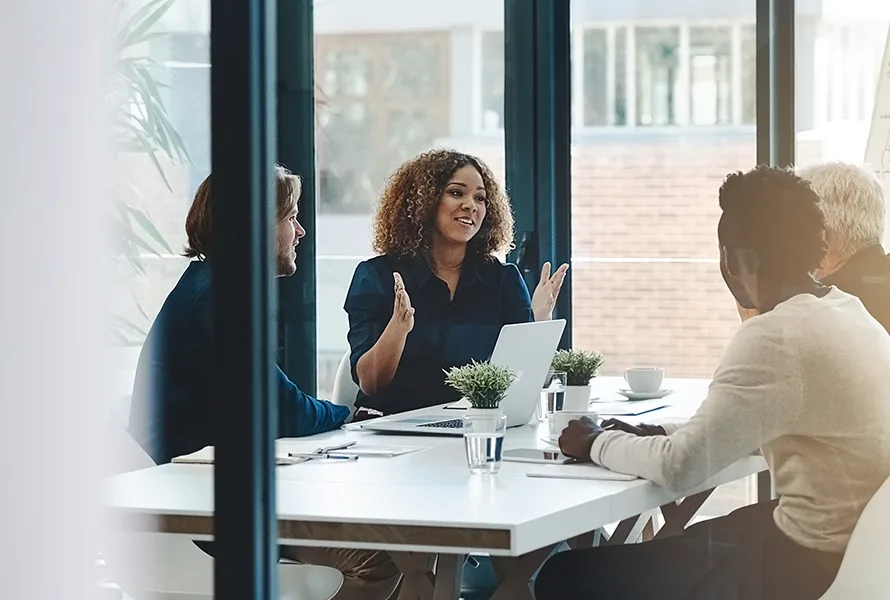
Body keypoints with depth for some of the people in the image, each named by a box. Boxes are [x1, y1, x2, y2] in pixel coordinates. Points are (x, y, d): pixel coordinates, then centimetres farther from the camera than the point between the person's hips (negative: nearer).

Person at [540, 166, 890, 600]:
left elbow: (680, 466, -20)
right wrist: (654, 434, 9)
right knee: (666, 547, 30)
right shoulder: (847, 310, 8)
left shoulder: (774, 336, -21)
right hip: (854, 551, 10)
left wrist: (596, 443, -2)